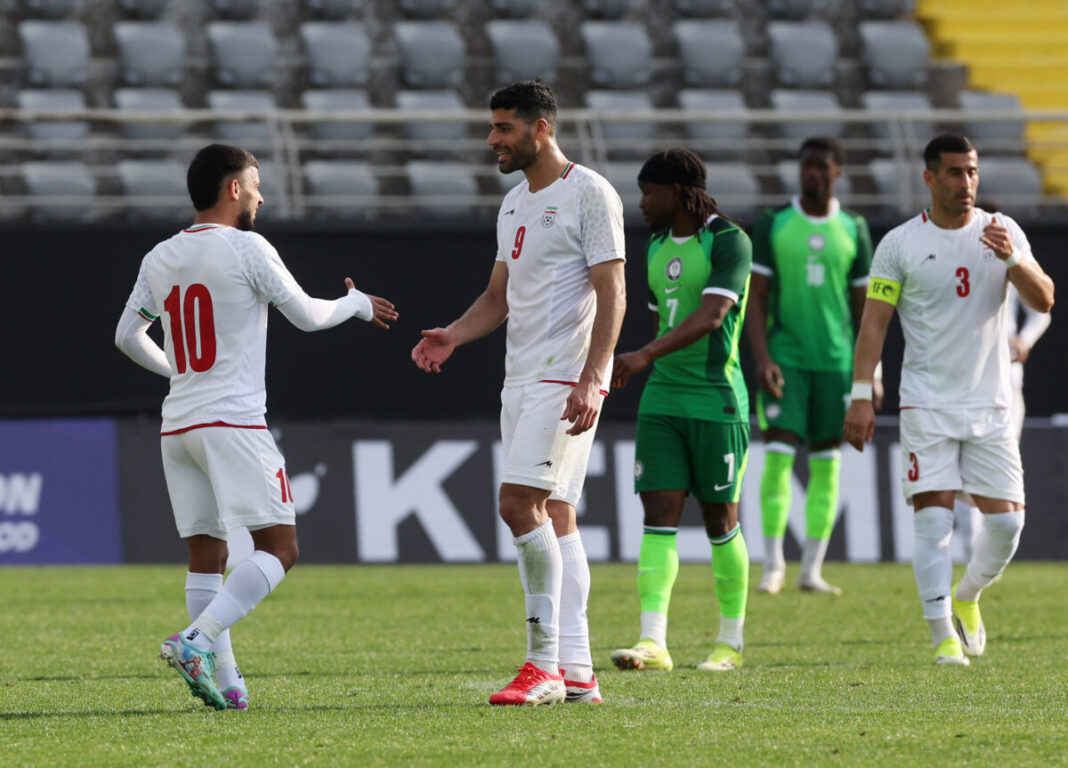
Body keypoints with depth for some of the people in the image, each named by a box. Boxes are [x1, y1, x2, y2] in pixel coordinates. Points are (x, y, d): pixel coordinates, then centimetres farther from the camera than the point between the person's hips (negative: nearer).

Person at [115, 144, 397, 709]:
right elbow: (307, 316, 1)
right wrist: (356, 304, 21)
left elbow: (127, 336, 20)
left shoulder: (159, 259, 12)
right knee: (277, 549, -7)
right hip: (233, 421, -7)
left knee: (206, 556, 9)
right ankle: (198, 639, -23)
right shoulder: (246, 249, -6)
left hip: (177, 426, 7)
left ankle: (224, 681, 3)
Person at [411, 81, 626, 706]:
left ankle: (544, 662, -14)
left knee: (521, 502, -17)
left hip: (567, 378, -9)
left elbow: (612, 296, -14)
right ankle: (575, 671, 7)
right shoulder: (516, 203, 18)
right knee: (553, 516, 6)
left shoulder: (590, 195, -9)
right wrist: (453, 336, 5)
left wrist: (591, 380, -23)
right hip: (522, 376, 9)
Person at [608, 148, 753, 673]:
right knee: (659, 517, -6)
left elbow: (711, 316, -24)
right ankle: (652, 643, -15)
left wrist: (647, 355, -34)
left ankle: (730, 643, 17)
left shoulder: (728, 242, -11)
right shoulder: (657, 247, 14)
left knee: (720, 521, 3)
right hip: (661, 401, 6)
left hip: (717, 402, -6)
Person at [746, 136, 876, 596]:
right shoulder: (773, 225, 2)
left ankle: (812, 570, 7)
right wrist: (761, 358, -12)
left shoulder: (853, 229, 7)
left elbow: (863, 303, 11)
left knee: (826, 462, 2)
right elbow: (756, 298, 0)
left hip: (836, 361, 2)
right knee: (778, 454, -10)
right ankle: (773, 564, -3)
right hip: (785, 357, -2)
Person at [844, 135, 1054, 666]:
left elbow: (1043, 301, -1)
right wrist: (861, 396, -10)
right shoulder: (899, 244, -2)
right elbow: (873, 323, -3)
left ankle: (966, 598, 28)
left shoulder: (1002, 232, 5)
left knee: (1006, 521, 1)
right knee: (933, 519, -11)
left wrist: (1013, 259, -19)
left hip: (991, 403, 3)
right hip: (926, 404, -3)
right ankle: (944, 637, -6)